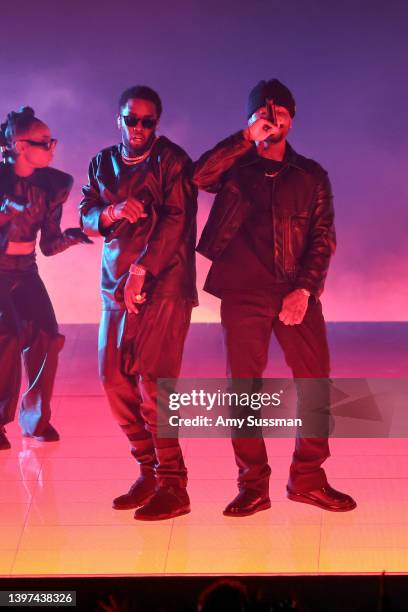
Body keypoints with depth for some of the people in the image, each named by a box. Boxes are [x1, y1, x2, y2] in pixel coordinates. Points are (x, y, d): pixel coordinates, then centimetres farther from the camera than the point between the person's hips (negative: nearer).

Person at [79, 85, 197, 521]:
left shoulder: (171, 160, 0)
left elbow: (177, 220, -10)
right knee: (115, 381, 3)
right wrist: (112, 212, -11)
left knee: (151, 383, -12)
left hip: (164, 285, -6)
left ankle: (172, 486, -4)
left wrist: (141, 271, -15)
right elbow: (86, 217, 11)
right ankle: (149, 472, 17)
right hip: (116, 287, 6)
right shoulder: (103, 163, 17)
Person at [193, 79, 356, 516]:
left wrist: (305, 289, -8)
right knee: (243, 387, 0)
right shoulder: (235, 168, 10)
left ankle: (308, 477, 11)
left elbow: (323, 238, 5)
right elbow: (199, 176, -12)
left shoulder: (311, 176, 12)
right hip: (243, 294, -1)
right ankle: (252, 484, 9)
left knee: (316, 385, -3)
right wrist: (246, 138, -14)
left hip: (298, 294, 1)